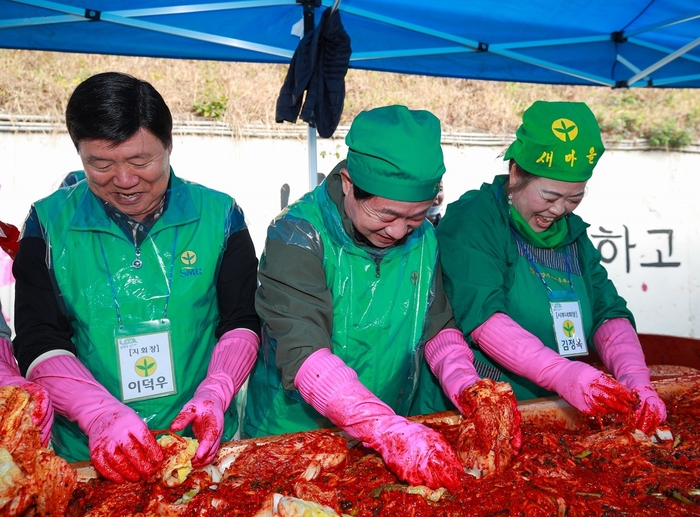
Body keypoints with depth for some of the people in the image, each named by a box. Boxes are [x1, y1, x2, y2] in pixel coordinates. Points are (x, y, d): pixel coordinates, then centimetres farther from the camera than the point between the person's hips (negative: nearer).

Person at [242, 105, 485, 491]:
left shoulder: (423, 238, -4)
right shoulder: (297, 236, -20)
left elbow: (440, 328, 1)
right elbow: (303, 354, -29)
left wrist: (467, 387, -18)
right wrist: (388, 429, -39)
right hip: (290, 435, -3)